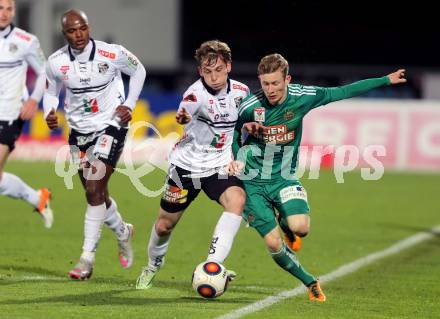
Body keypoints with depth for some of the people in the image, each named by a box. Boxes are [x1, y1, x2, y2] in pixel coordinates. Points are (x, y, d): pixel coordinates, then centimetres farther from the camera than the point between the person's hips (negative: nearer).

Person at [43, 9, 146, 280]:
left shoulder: (113, 54, -17)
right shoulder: (56, 63, -9)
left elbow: (138, 71, 3)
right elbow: (52, 92, 8)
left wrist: (129, 105, -5)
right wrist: (49, 115, -12)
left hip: (110, 127, -4)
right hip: (79, 131, 4)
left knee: (94, 191, -15)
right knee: (96, 193, 14)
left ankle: (87, 258, -11)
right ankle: (123, 232, 44)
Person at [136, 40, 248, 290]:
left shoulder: (240, 91, -5)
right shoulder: (197, 93, -23)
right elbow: (185, 113, -47)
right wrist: (183, 117, -69)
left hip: (220, 166, 3)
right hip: (187, 164, -3)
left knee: (237, 201, -28)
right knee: (165, 225, 9)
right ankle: (153, 266, 42)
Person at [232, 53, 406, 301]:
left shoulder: (302, 97, -10)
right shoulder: (250, 107, -15)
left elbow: (344, 92, 0)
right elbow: (231, 134, 3)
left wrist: (386, 80, 2)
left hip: (284, 178, 1)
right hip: (253, 184, -1)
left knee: (299, 227, -25)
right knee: (275, 245, -9)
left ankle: (286, 223, 14)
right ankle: (311, 283, 16)